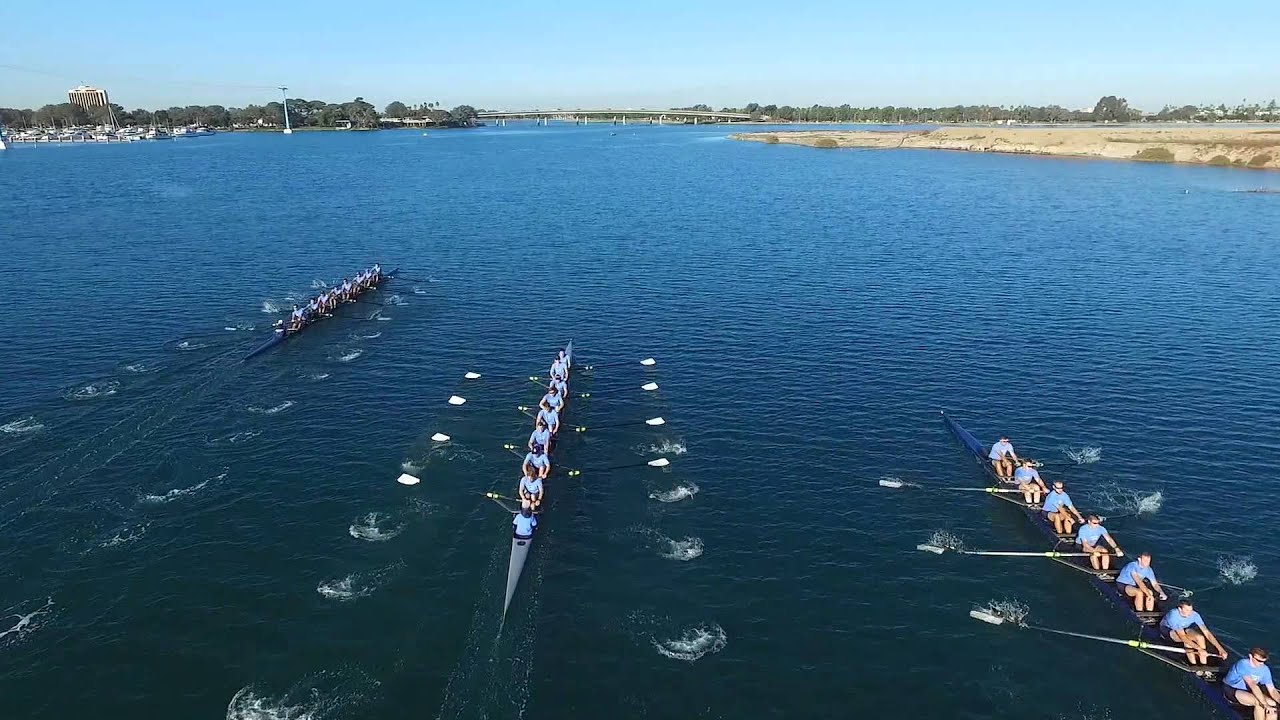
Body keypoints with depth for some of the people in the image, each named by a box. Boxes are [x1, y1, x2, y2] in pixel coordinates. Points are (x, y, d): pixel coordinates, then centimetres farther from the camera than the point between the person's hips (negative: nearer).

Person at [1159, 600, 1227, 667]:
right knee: (1187, 640, -34)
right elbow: (1183, 637, -41)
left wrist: (1220, 648, -32)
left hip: (1183, 629, 5)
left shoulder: (1194, 615, -25)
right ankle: (1193, 665, -21)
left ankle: (1204, 665, -17)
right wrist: (1199, 649, -47)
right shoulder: (1173, 616, -39)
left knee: (1200, 637, -25)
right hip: (1167, 629, -5)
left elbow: (1206, 632, -24)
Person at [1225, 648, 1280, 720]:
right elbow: (1253, 685, -38)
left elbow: (1272, 690, -9)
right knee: (1259, 702, -29)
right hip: (1231, 689, -7)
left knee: (1272, 703, -14)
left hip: (1247, 690, 7)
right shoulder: (1243, 664, -29)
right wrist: (1265, 705, -44)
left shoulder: (1265, 669, -8)